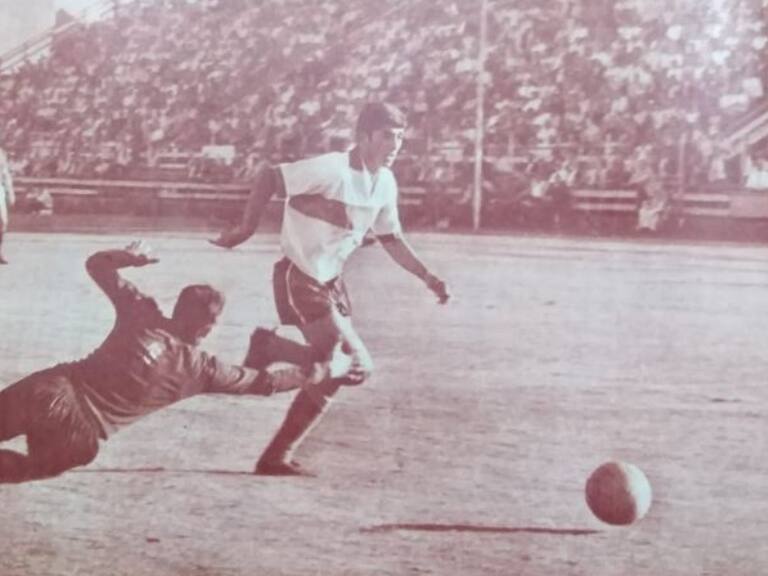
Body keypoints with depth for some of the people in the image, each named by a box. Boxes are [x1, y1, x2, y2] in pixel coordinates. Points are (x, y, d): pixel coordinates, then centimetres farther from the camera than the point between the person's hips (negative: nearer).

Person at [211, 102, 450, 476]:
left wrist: (427, 278, 10)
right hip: (298, 278, -9)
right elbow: (269, 178, -18)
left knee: (329, 373, 11)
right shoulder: (332, 170, -21)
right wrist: (245, 230, -20)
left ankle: (277, 457, 22)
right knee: (356, 366, -14)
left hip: (330, 283, 9)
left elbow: (390, 239, 16)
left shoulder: (385, 183, 5)